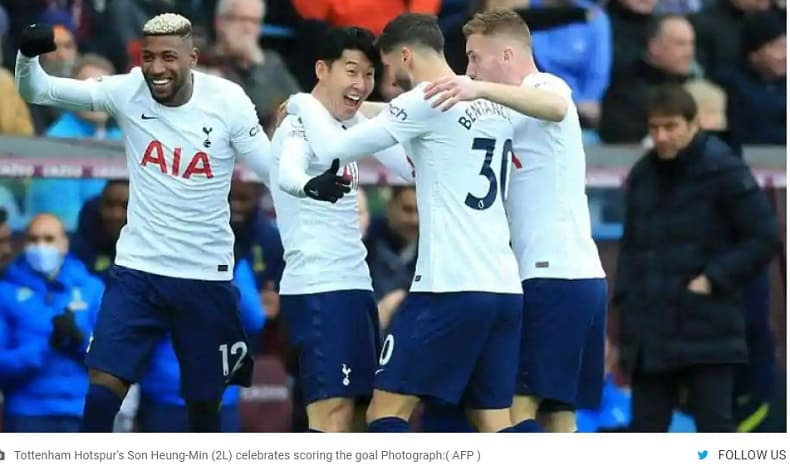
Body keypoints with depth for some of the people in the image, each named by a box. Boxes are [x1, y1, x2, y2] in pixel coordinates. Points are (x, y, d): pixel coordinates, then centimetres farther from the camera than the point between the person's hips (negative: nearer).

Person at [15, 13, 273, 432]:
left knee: (205, 400, 10)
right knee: (102, 388, -11)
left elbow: (275, 172, -5)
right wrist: (27, 54, -28)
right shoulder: (127, 91, -9)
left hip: (205, 275, 0)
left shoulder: (227, 101, -11)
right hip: (137, 270, 0)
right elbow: (36, 91, -7)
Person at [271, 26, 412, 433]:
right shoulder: (303, 123, -14)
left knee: (354, 409, 12)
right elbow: (287, 172, -37)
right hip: (320, 288, -10)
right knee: (332, 411, -17)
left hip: (351, 283, 10)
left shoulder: (349, 122, 12)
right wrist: (310, 185, -58)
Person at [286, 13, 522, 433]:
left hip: (451, 288, -8)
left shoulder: (427, 101, -7)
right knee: (494, 423, 9)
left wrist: (304, 104, 14)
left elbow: (334, 148, -6)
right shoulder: (496, 109, 17)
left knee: (387, 412, -2)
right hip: (505, 288, 8)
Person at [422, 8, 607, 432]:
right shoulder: (516, 109, 23)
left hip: (555, 276, -10)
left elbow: (555, 107, -31)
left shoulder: (545, 86, -6)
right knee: (557, 413, 7)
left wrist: (481, 91, -48)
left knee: (517, 407, -13)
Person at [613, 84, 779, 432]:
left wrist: (713, 279, -13)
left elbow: (764, 239, -7)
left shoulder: (723, 172, -7)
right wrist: (625, 299, 9)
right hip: (650, 335, 6)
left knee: (714, 424, -7)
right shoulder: (642, 176, 12)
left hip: (708, 333, -6)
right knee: (645, 428, 6)